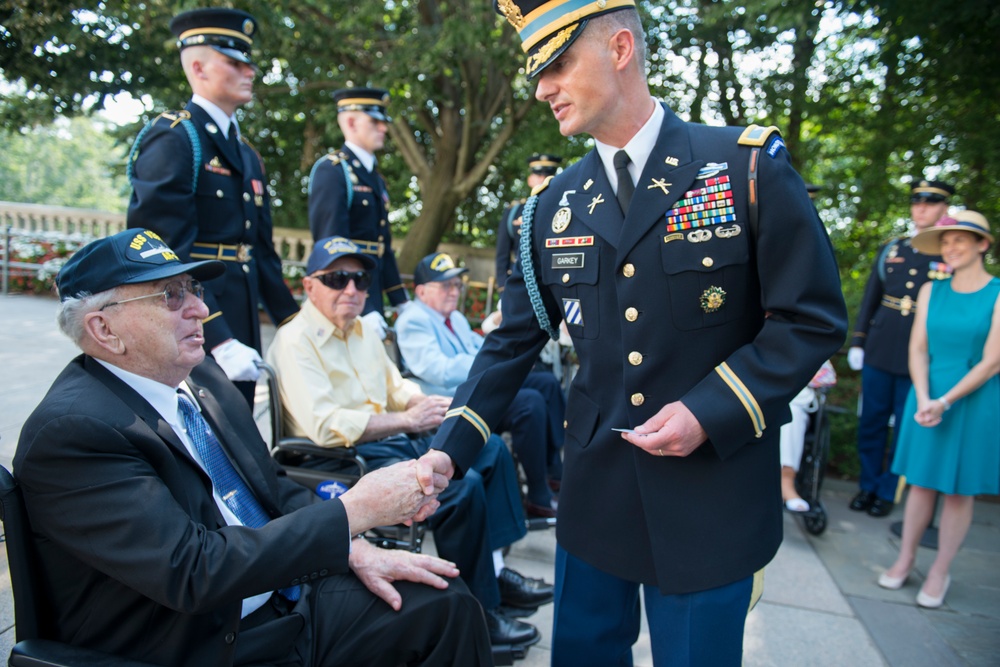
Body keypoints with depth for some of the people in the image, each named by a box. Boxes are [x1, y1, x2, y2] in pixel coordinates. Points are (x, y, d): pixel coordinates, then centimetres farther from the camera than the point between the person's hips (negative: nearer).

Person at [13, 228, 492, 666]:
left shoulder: (199, 375, 2)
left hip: (287, 595, 7)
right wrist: (354, 511, -25)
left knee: (447, 603, -6)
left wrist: (356, 551, -5)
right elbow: (192, 570, -26)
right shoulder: (71, 430, -20)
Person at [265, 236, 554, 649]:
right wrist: (406, 420, -21)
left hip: (393, 440, 10)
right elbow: (324, 426, -24)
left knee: (491, 450, 7)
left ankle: (494, 569, 13)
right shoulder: (295, 341, -13)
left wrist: (427, 404, -1)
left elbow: (396, 388, 22)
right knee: (463, 486, -25)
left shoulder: (364, 331, 14)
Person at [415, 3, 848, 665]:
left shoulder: (750, 165, -8)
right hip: (593, 487, 4)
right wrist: (450, 449, -6)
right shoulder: (554, 205, 3)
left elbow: (813, 319, -7)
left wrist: (709, 413, -18)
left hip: (710, 493, -3)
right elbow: (514, 340, 3)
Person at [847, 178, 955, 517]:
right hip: (879, 352, 3)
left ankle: (887, 492, 20)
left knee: (905, 428, 7)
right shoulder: (890, 250, 10)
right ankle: (867, 486, 24)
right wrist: (857, 343, 9)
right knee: (871, 422, 10)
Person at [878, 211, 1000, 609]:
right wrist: (923, 399, -11)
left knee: (959, 490, 6)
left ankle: (940, 572, 19)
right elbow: (918, 349, 2)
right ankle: (905, 560, 23)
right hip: (928, 396, 3)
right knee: (921, 483, 10)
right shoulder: (931, 291, 5)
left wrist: (945, 402, -16)